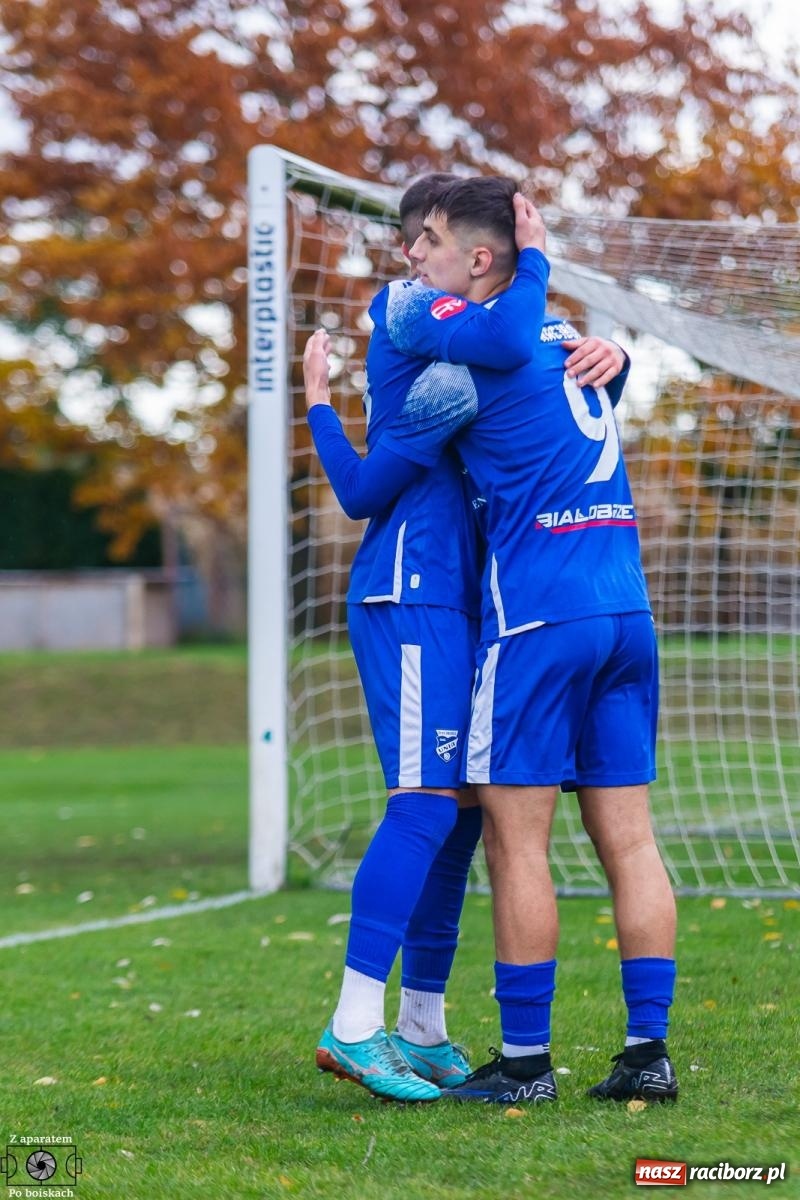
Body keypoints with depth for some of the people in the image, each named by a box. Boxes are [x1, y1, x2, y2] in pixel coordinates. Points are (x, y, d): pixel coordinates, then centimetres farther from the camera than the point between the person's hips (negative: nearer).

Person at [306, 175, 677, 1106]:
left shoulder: (464, 365, -7)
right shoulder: (566, 341, 16)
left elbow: (365, 489, -1)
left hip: (538, 618, -7)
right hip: (628, 611, 7)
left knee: (515, 839, -2)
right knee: (627, 838, 6)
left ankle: (524, 1059, -1)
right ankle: (648, 1051, 5)